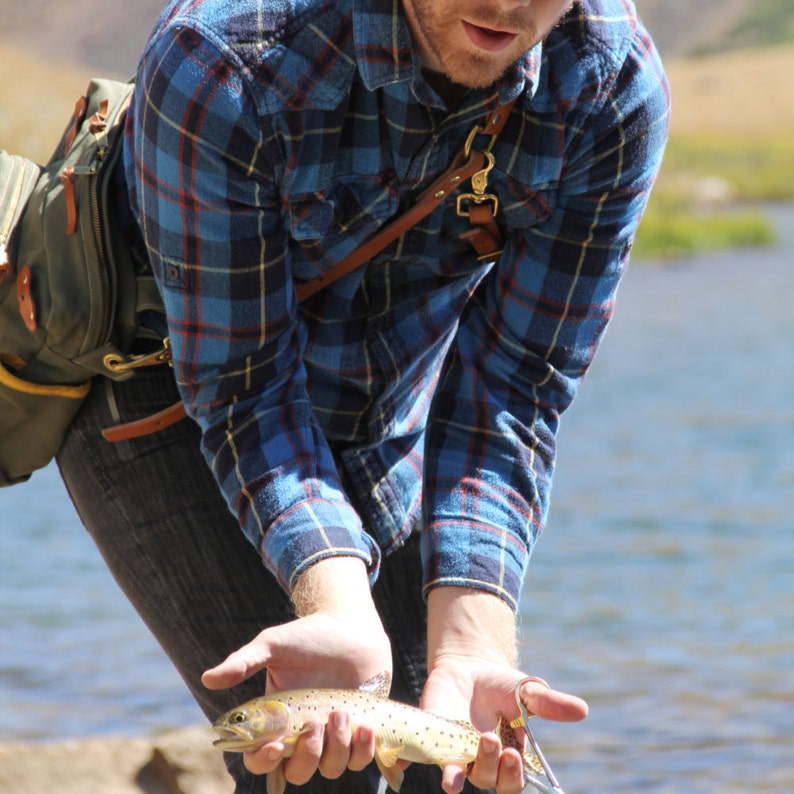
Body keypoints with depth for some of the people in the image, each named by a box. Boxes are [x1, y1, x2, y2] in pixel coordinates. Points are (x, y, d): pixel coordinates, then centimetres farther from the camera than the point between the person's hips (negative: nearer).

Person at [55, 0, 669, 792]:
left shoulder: (618, 92, -25)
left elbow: (511, 395, -19)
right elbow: (243, 385, -28)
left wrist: (469, 643, -34)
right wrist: (341, 614, -43)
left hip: (392, 419, 4)